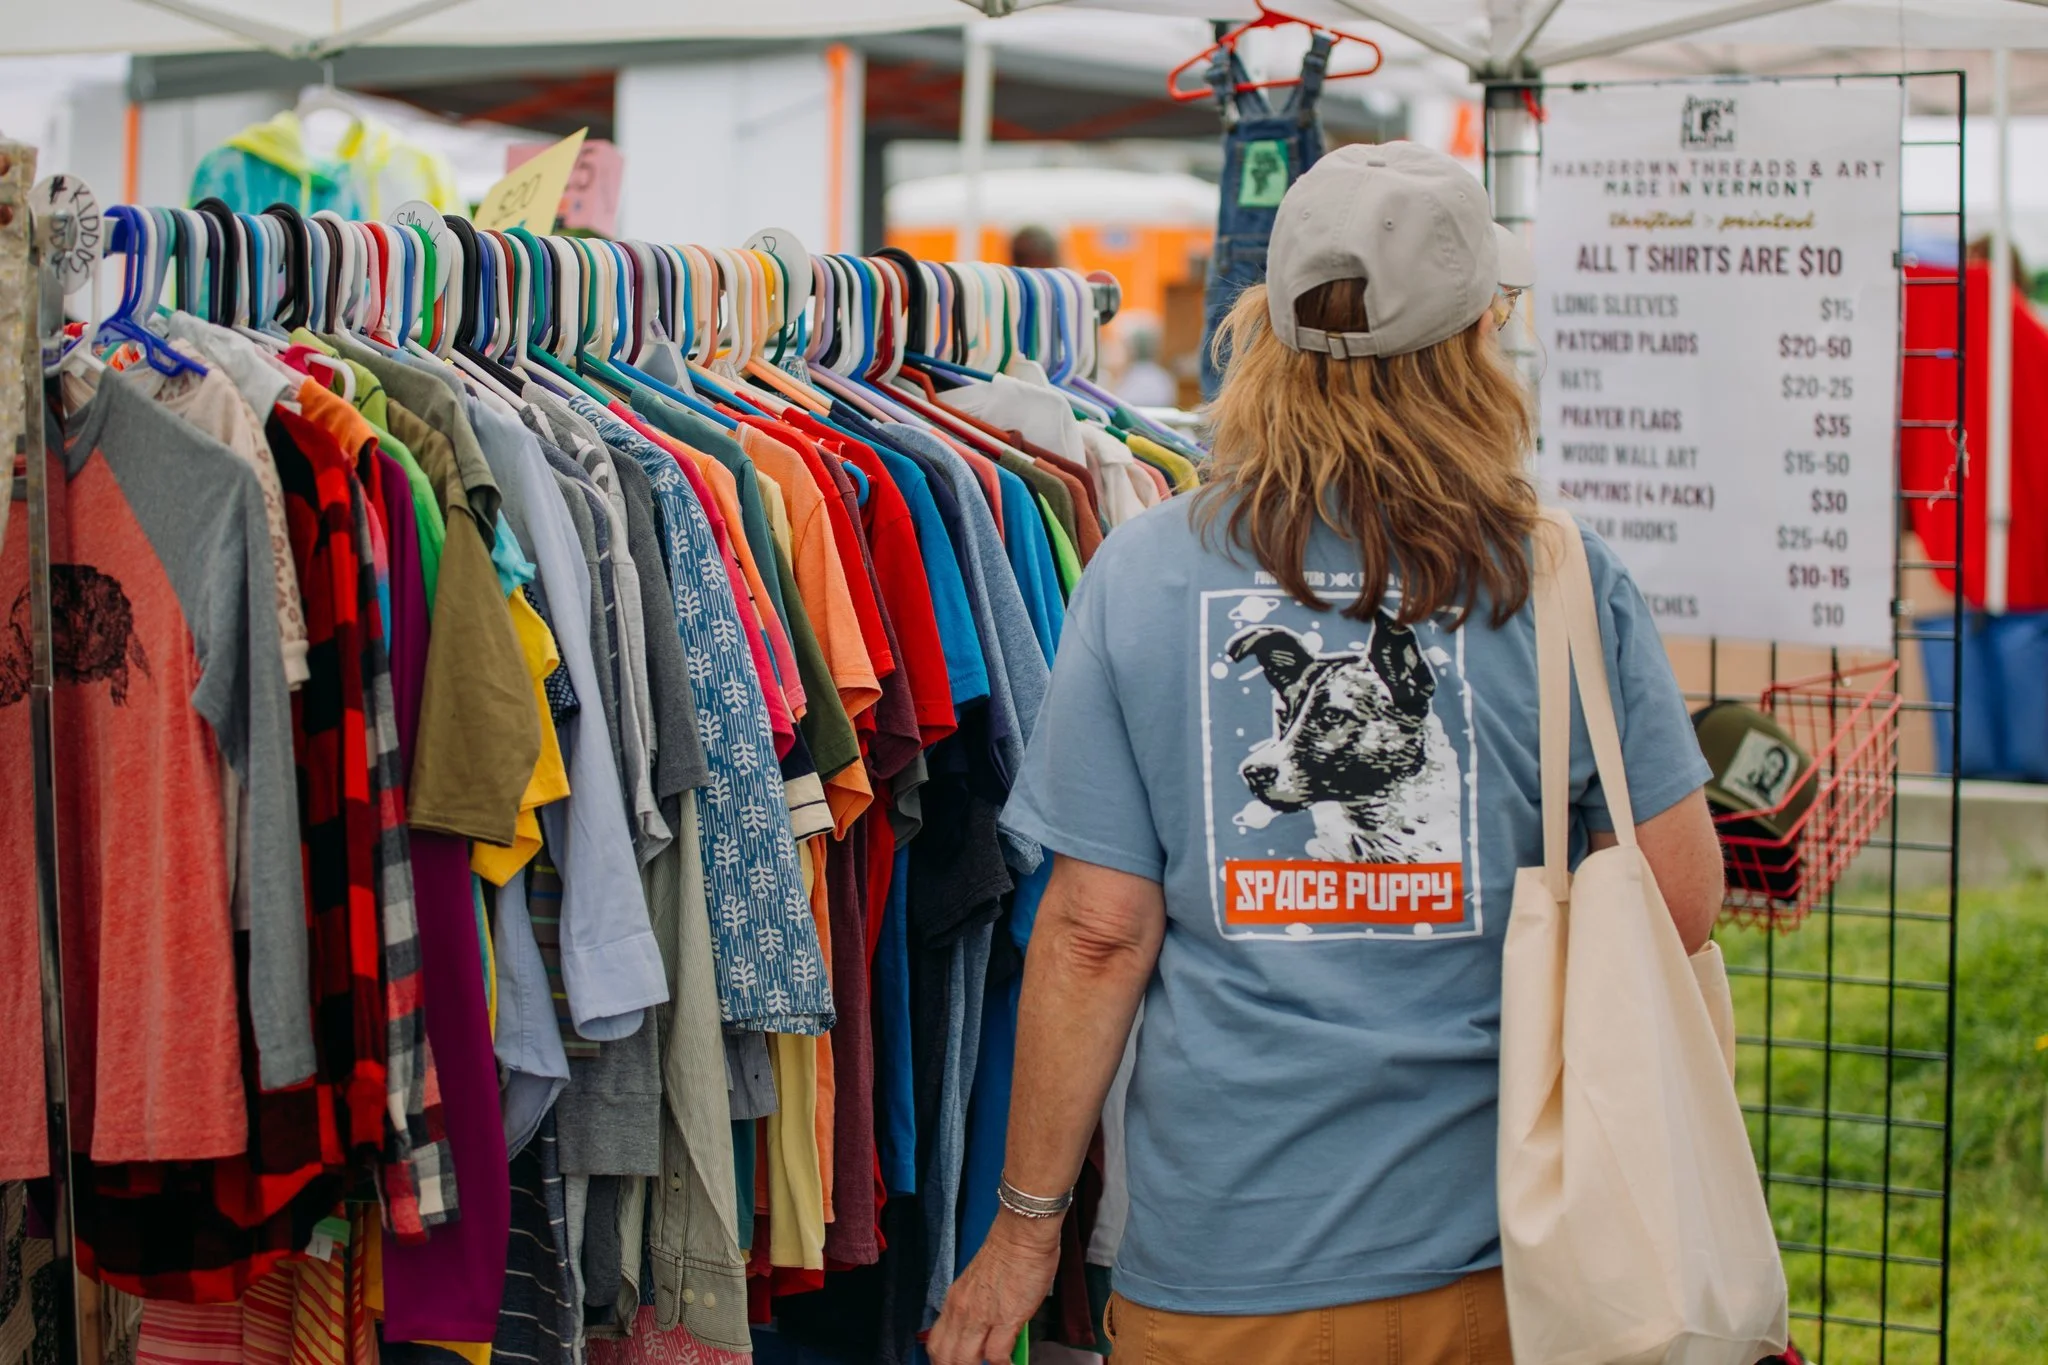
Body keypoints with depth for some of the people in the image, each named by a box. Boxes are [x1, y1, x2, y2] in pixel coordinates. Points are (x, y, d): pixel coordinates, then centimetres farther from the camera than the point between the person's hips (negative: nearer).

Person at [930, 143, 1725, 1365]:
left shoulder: (1144, 574, -6)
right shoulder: (1570, 580, -6)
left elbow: (1098, 933, -6)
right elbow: (1683, 900, -3)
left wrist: (1028, 1224, 3)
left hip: (1227, 1265, 0)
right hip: (1500, 1254, 0)